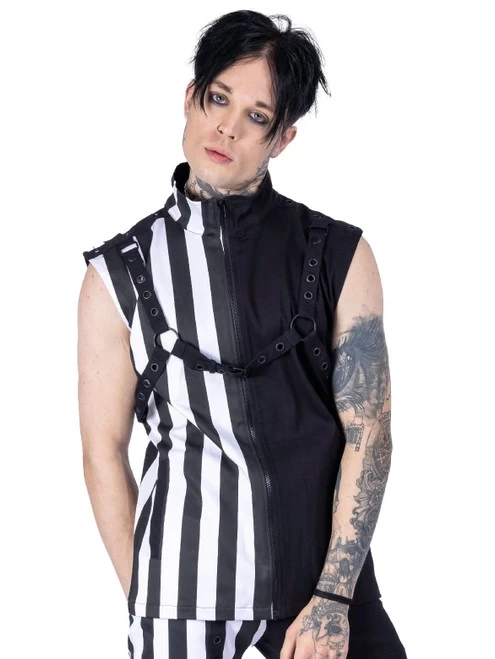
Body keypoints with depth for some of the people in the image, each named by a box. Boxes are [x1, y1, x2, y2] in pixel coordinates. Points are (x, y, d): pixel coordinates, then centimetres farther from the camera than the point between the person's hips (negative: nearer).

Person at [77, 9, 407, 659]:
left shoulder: (339, 256, 1)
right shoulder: (119, 274, 2)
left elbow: (368, 435, -2)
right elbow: (104, 450, 2)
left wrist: (333, 597, -8)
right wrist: (144, 607, -1)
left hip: (327, 581, 0)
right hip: (182, 590, 0)